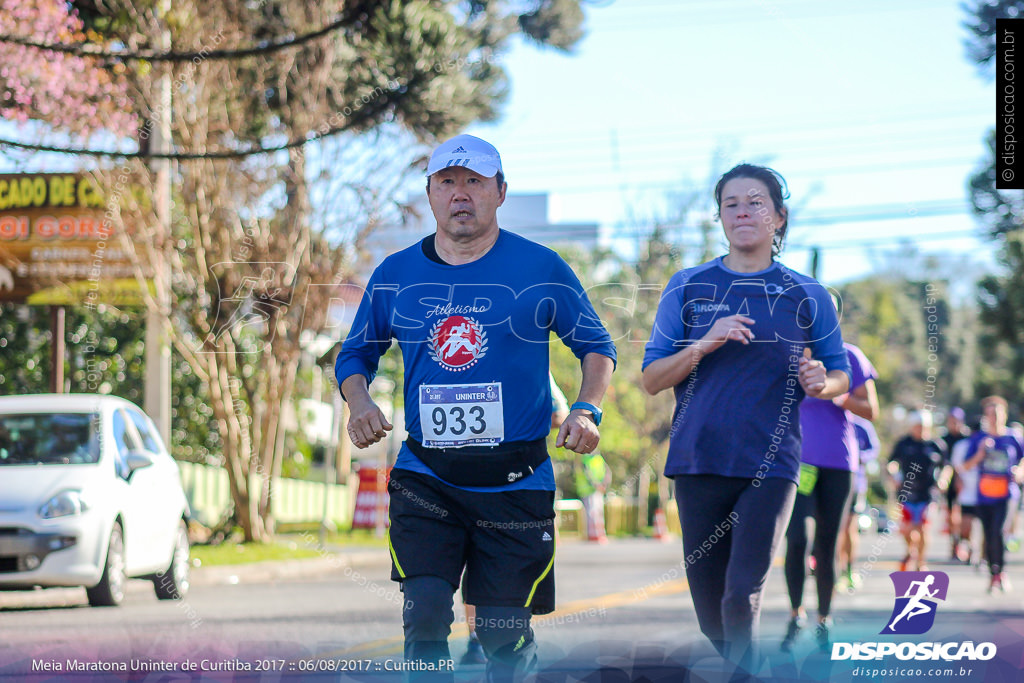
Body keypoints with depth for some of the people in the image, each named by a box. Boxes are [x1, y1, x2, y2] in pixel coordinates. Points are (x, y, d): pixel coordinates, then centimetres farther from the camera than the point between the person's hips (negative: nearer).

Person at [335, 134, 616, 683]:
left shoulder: (541, 269, 0)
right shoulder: (394, 275, 6)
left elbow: (596, 347, 9)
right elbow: (355, 354, 18)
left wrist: (587, 410, -8)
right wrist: (359, 401, -4)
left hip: (515, 484, -1)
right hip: (425, 480, 1)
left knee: (504, 637, 2)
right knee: (424, 616, -15)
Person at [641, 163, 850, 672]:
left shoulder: (806, 295, 8)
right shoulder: (687, 287, 9)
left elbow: (841, 375, 15)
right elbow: (651, 379, 5)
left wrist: (821, 382, -9)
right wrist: (703, 346, -13)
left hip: (771, 463, -2)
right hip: (699, 460, 2)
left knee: (743, 596, -17)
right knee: (710, 609, 5)